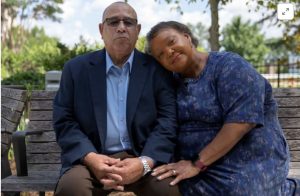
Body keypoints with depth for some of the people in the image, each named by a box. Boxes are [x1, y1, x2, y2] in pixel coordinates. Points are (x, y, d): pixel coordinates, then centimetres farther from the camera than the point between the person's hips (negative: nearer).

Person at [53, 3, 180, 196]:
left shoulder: (157, 69, 5)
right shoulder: (76, 69, 6)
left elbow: (168, 120, -2)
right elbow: (64, 122, 3)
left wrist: (144, 162, -19)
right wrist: (90, 158, -16)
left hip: (143, 157, 0)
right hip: (92, 158, 0)